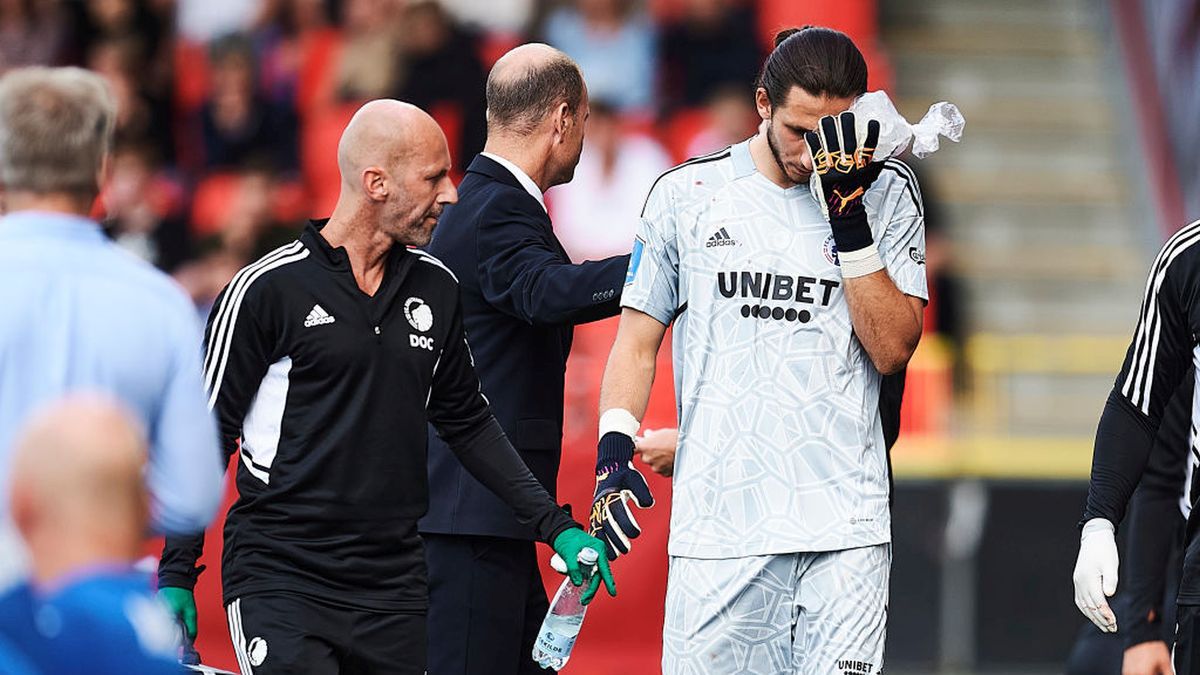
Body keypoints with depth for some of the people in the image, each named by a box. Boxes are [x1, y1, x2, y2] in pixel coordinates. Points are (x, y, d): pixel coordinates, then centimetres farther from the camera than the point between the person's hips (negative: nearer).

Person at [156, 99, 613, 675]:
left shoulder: (436, 288, 10)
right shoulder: (266, 289, -6)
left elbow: (467, 421, 21)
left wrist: (554, 525, 14)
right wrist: (175, 577, -5)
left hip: (393, 589, 5)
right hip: (279, 579, -5)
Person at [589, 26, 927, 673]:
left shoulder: (886, 194, 6)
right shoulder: (685, 193, 8)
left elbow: (892, 348, -2)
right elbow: (638, 337, 14)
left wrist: (850, 220, -9)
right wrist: (614, 449, 0)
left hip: (846, 525, -1)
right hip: (717, 517, 1)